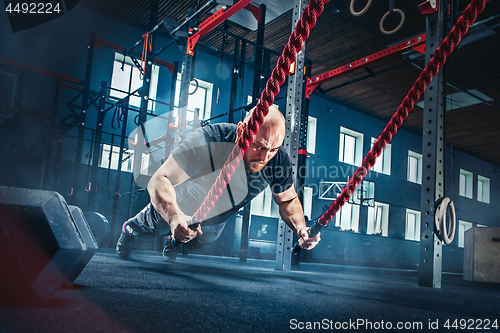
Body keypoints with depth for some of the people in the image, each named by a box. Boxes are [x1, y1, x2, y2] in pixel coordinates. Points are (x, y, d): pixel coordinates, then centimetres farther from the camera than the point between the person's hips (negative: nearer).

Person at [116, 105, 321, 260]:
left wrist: (301, 229, -35)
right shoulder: (209, 140, -46)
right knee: (152, 229, 27)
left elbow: (288, 200, -16)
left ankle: (174, 242, 67)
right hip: (176, 208, -3)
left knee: (194, 244, 32)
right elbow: (159, 180, -47)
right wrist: (175, 217, -66)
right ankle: (130, 229, 62)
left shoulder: (279, 161, -34)